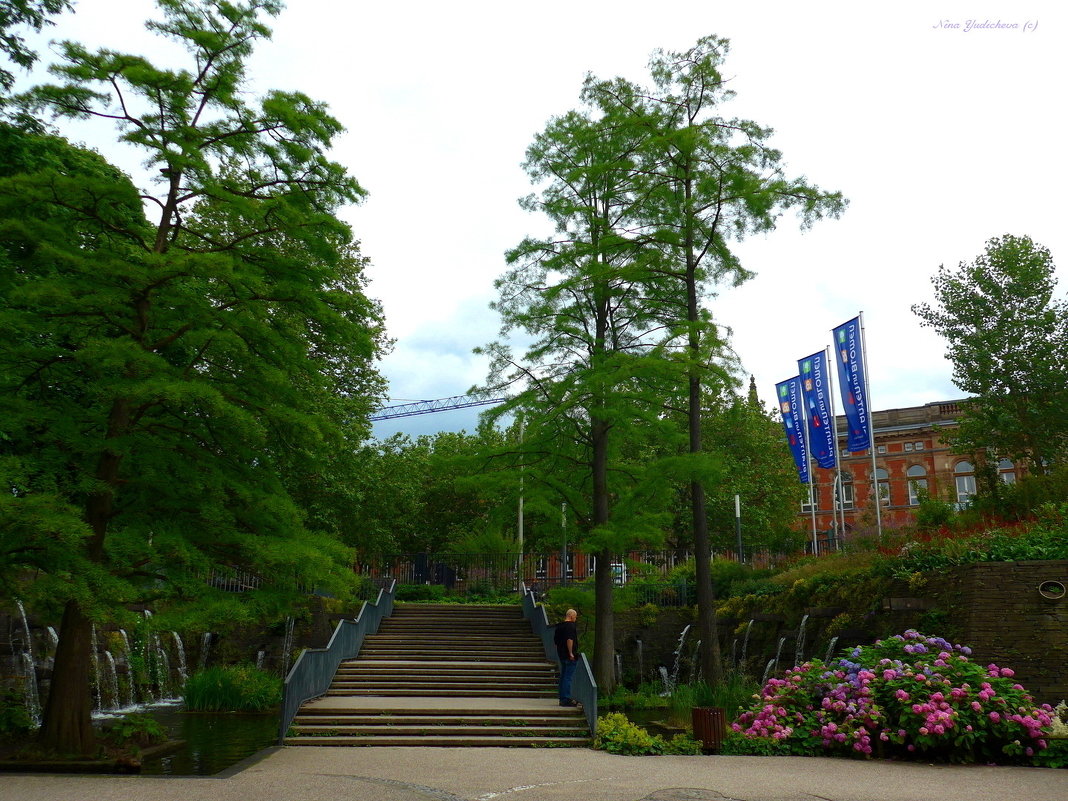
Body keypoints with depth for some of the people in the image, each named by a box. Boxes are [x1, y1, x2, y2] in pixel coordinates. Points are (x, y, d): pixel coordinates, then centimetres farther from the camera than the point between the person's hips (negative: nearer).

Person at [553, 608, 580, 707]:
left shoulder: (559, 626, 15)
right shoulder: (571, 626, -13)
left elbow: (555, 640, 21)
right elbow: (569, 640, -22)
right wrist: (571, 653, -20)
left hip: (561, 655, 9)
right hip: (570, 656, -9)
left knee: (563, 676, 13)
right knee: (568, 677, -8)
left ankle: (562, 698, 17)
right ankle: (567, 699, -8)